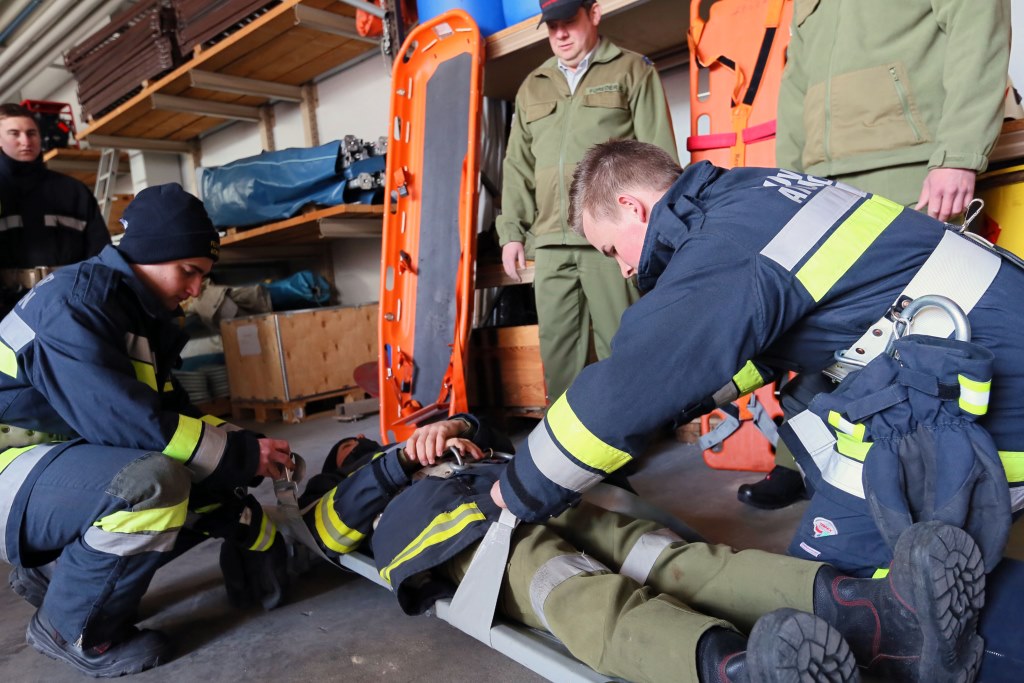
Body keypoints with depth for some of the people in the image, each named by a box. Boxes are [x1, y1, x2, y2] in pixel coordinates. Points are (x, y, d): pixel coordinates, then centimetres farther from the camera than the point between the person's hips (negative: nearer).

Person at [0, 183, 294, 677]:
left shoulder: (145, 315, 6)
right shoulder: (74, 301, -22)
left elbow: (174, 414, 5)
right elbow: (130, 422, -31)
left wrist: (242, 449, -7)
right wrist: (241, 455, -22)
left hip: (64, 464, 9)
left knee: (217, 491, 3)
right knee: (153, 482, -35)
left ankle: (51, 570, 12)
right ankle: (73, 630, -7)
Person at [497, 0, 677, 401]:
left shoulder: (632, 71, 10)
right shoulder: (531, 88, 24)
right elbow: (517, 167, 23)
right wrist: (511, 230, 13)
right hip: (550, 242, 5)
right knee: (557, 346, 6)